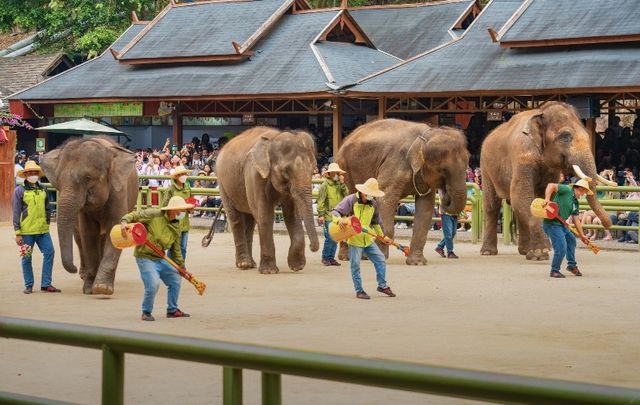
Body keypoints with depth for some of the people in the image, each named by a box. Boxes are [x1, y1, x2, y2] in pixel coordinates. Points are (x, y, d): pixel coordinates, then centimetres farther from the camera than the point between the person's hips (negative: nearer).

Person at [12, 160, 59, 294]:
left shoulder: (43, 190, 11)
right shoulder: (20, 190, -2)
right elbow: (16, 213, -3)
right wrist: (17, 233, -7)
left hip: (42, 230, 4)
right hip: (26, 231, -4)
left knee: (49, 253, -5)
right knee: (27, 258, 4)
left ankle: (46, 284, 3)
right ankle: (28, 285, 15)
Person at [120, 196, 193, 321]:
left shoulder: (176, 228, 5)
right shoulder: (154, 215, -14)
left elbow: (176, 250, 13)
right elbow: (134, 215, -10)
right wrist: (124, 222, -31)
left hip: (160, 258, 8)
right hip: (145, 256, -8)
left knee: (175, 279, 13)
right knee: (153, 283, -23)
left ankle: (172, 310, 32)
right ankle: (146, 313, -1)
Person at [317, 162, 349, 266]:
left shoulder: (339, 184, 13)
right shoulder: (325, 185, -6)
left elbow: (346, 194, 2)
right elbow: (321, 201, -8)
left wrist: (342, 183, -5)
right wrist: (321, 215, -13)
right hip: (328, 216, -6)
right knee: (329, 238, -8)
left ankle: (331, 257, 16)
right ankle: (325, 258, 4)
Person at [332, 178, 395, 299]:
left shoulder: (373, 204, 8)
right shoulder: (351, 200, -9)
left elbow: (376, 223, 21)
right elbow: (335, 211, -12)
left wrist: (383, 236, 20)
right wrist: (339, 220, -33)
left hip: (368, 238, 6)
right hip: (354, 238, -6)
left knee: (380, 260, 6)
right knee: (355, 265, -2)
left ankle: (382, 285, 21)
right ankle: (359, 291, 7)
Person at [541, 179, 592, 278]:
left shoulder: (575, 203, 15)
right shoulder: (566, 190, -10)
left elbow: (576, 220, 17)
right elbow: (551, 185, -19)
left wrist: (582, 235, 14)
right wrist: (547, 199, -32)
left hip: (561, 224, 10)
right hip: (551, 223, -10)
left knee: (571, 239, 25)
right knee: (561, 248, -14)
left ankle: (572, 265, 42)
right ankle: (554, 271, 4)